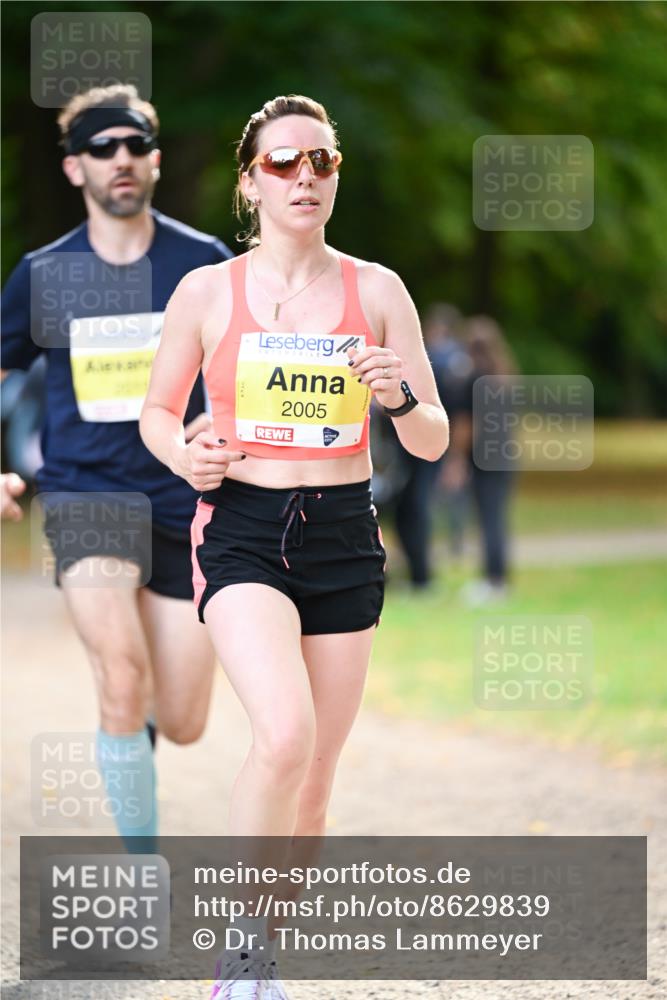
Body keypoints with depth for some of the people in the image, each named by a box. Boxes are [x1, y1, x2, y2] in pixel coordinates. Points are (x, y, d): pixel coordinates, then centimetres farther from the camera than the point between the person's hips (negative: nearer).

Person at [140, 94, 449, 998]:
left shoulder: (376, 291, 5)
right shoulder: (207, 291, 2)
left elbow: (433, 443, 6)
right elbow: (156, 411, 13)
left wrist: (401, 397, -16)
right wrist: (183, 456, -8)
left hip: (344, 533, 3)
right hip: (240, 528, -3)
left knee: (316, 774, 6)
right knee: (285, 735, -25)